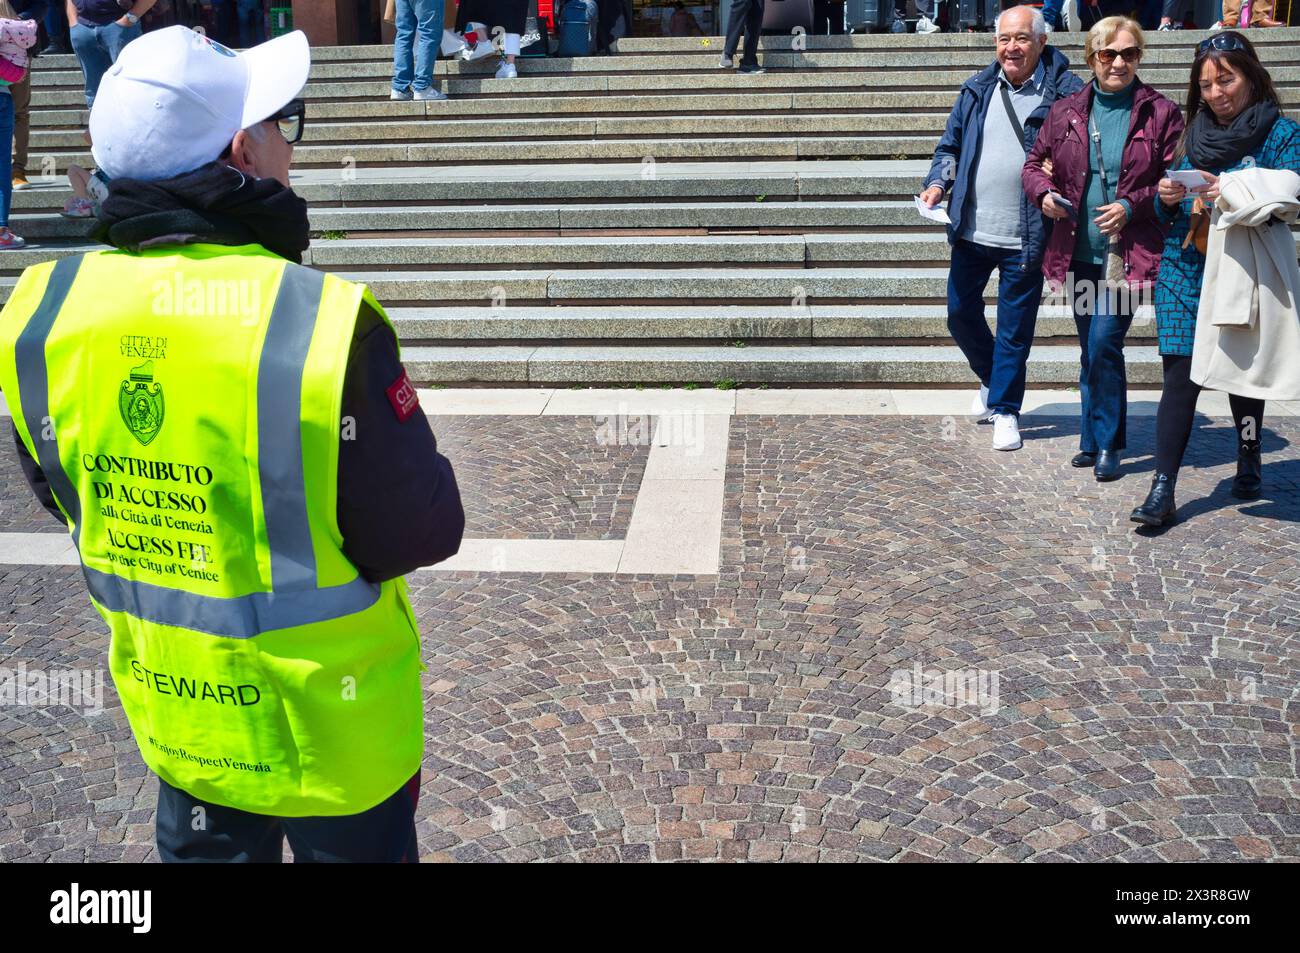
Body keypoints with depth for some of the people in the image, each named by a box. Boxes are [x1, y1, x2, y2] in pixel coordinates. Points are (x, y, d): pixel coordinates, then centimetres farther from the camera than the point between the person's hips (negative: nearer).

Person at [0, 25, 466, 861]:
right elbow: (423, 531, -20)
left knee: (203, 845, 27)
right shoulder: (323, 322, -29)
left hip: (177, 716, 5)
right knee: (354, 844, 21)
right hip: (333, 732, -4)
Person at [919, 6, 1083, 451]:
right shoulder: (977, 90, 6)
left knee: (1015, 330, 5)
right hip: (973, 231, 5)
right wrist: (938, 183, -4)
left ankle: (1004, 409, 20)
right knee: (960, 313, 15)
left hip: (1025, 237, -4)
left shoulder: (1065, 93, -7)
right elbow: (950, 146, 14)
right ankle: (991, 379, 41)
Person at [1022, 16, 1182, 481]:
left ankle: (1106, 444, 3)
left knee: (1104, 346, -12)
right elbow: (1034, 163, 13)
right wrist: (1044, 193, -8)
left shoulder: (1161, 113, -1)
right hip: (1080, 252, 4)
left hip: (1128, 251, -4)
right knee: (1091, 352, 13)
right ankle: (1094, 439, 26)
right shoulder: (1065, 111, 6)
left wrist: (1131, 206, -14)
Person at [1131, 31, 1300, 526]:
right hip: (1185, 271, 2)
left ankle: (1249, 462, 33)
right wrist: (1167, 198, -7)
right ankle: (1163, 490, -8)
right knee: (1180, 377, -6)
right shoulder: (1194, 133, 11)